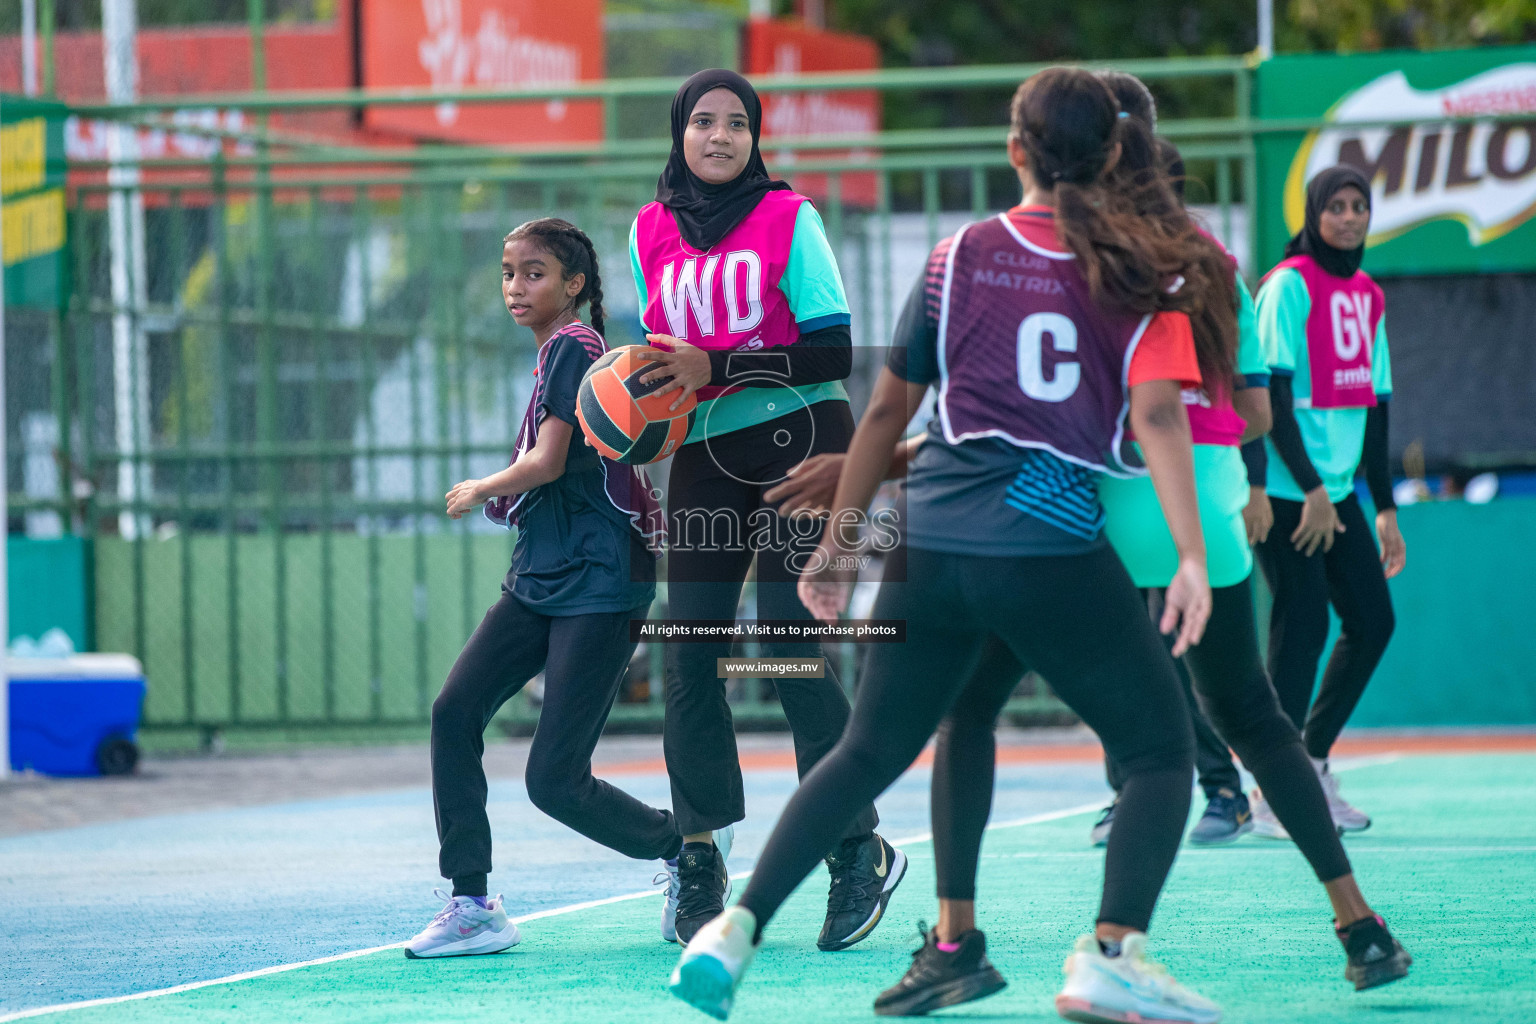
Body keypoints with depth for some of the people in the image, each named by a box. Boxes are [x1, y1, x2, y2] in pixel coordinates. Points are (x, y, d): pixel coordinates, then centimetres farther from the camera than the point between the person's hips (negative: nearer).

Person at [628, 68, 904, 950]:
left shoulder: (789, 217, -5)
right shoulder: (652, 231, 9)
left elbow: (834, 353, -11)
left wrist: (714, 368, -17)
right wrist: (649, 393, 0)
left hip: (799, 443, -4)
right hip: (705, 459, 5)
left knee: (790, 653, -11)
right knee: (690, 660, -3)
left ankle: (859, 850, -1)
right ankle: (700, 859, 6)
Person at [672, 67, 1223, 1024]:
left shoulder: (959, 256, 11)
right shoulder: (1141, 273, 3)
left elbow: (888, 409, 16)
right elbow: (1157, 416, -10)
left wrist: (839, 542, 25)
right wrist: (1193, 557, -15)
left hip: (935, 541, 4)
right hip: (1053, 549, -4)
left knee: (870, 753, 17)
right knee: (1161, 752, 7)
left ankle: (738, 926, 5)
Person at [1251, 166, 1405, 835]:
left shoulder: (1368, 296, 13)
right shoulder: (1289, 285, -9)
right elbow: (1272, 395, -14)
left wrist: (1385, 506, 16)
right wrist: (1310, 490, -18)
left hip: (1336, 489, 8)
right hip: (1285, 490, -8)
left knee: (1372, 619, 5)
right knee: (1303, 624, -11)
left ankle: (1312, 761, 18)